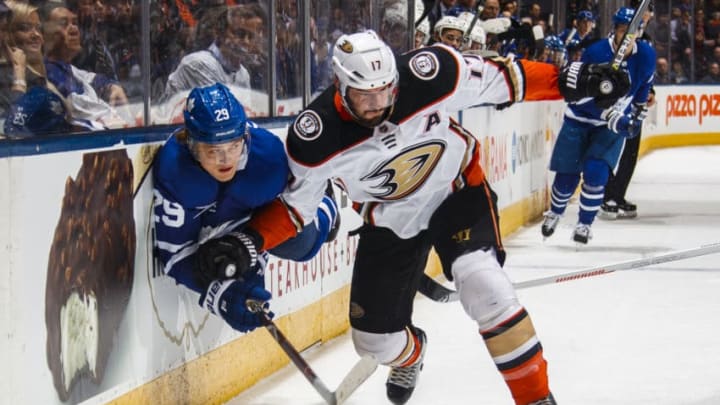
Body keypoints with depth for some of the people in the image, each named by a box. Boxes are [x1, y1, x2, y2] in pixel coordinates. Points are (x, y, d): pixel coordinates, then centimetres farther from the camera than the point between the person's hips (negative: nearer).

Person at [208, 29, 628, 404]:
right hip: (390, 219, 2)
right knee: (374, 337, 10)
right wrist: (251, 240, -27)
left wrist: (567, 81, -19)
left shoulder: (429, 74, -31)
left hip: (458, 190, -2)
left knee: (482, 284, -29)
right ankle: (411, 354, 50)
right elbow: (294, 202, -12)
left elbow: (498, 78, -16)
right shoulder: (317, 138, -27)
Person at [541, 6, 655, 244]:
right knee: (567, 174, 3)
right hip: (581, 119, -2)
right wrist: (612, 116, -35)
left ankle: (584, 224, 3)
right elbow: (585, 97, -26)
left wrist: (637, 117, 17)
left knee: (596, 171, -16)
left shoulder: (646, 55, -10)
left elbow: (643, 87, 11)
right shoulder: (596, 53, -24)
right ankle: (555, 213, 34)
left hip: (615, 125, 2)